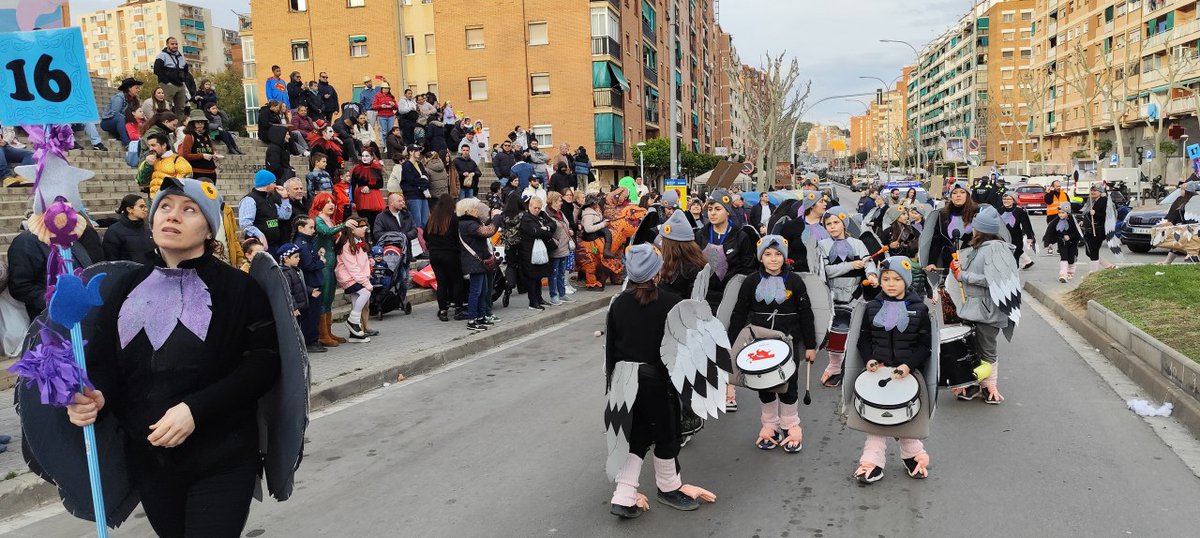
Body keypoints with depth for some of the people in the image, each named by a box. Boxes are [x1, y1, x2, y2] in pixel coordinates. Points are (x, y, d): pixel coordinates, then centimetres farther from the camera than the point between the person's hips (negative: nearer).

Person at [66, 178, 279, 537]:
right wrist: (96, 396, -16)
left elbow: (263, 363, -11)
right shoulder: (126, 288, 8)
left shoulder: (237, 288, -6)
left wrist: (196, 408, -21)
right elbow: (102, 360, 7)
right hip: (147, 459, 5)